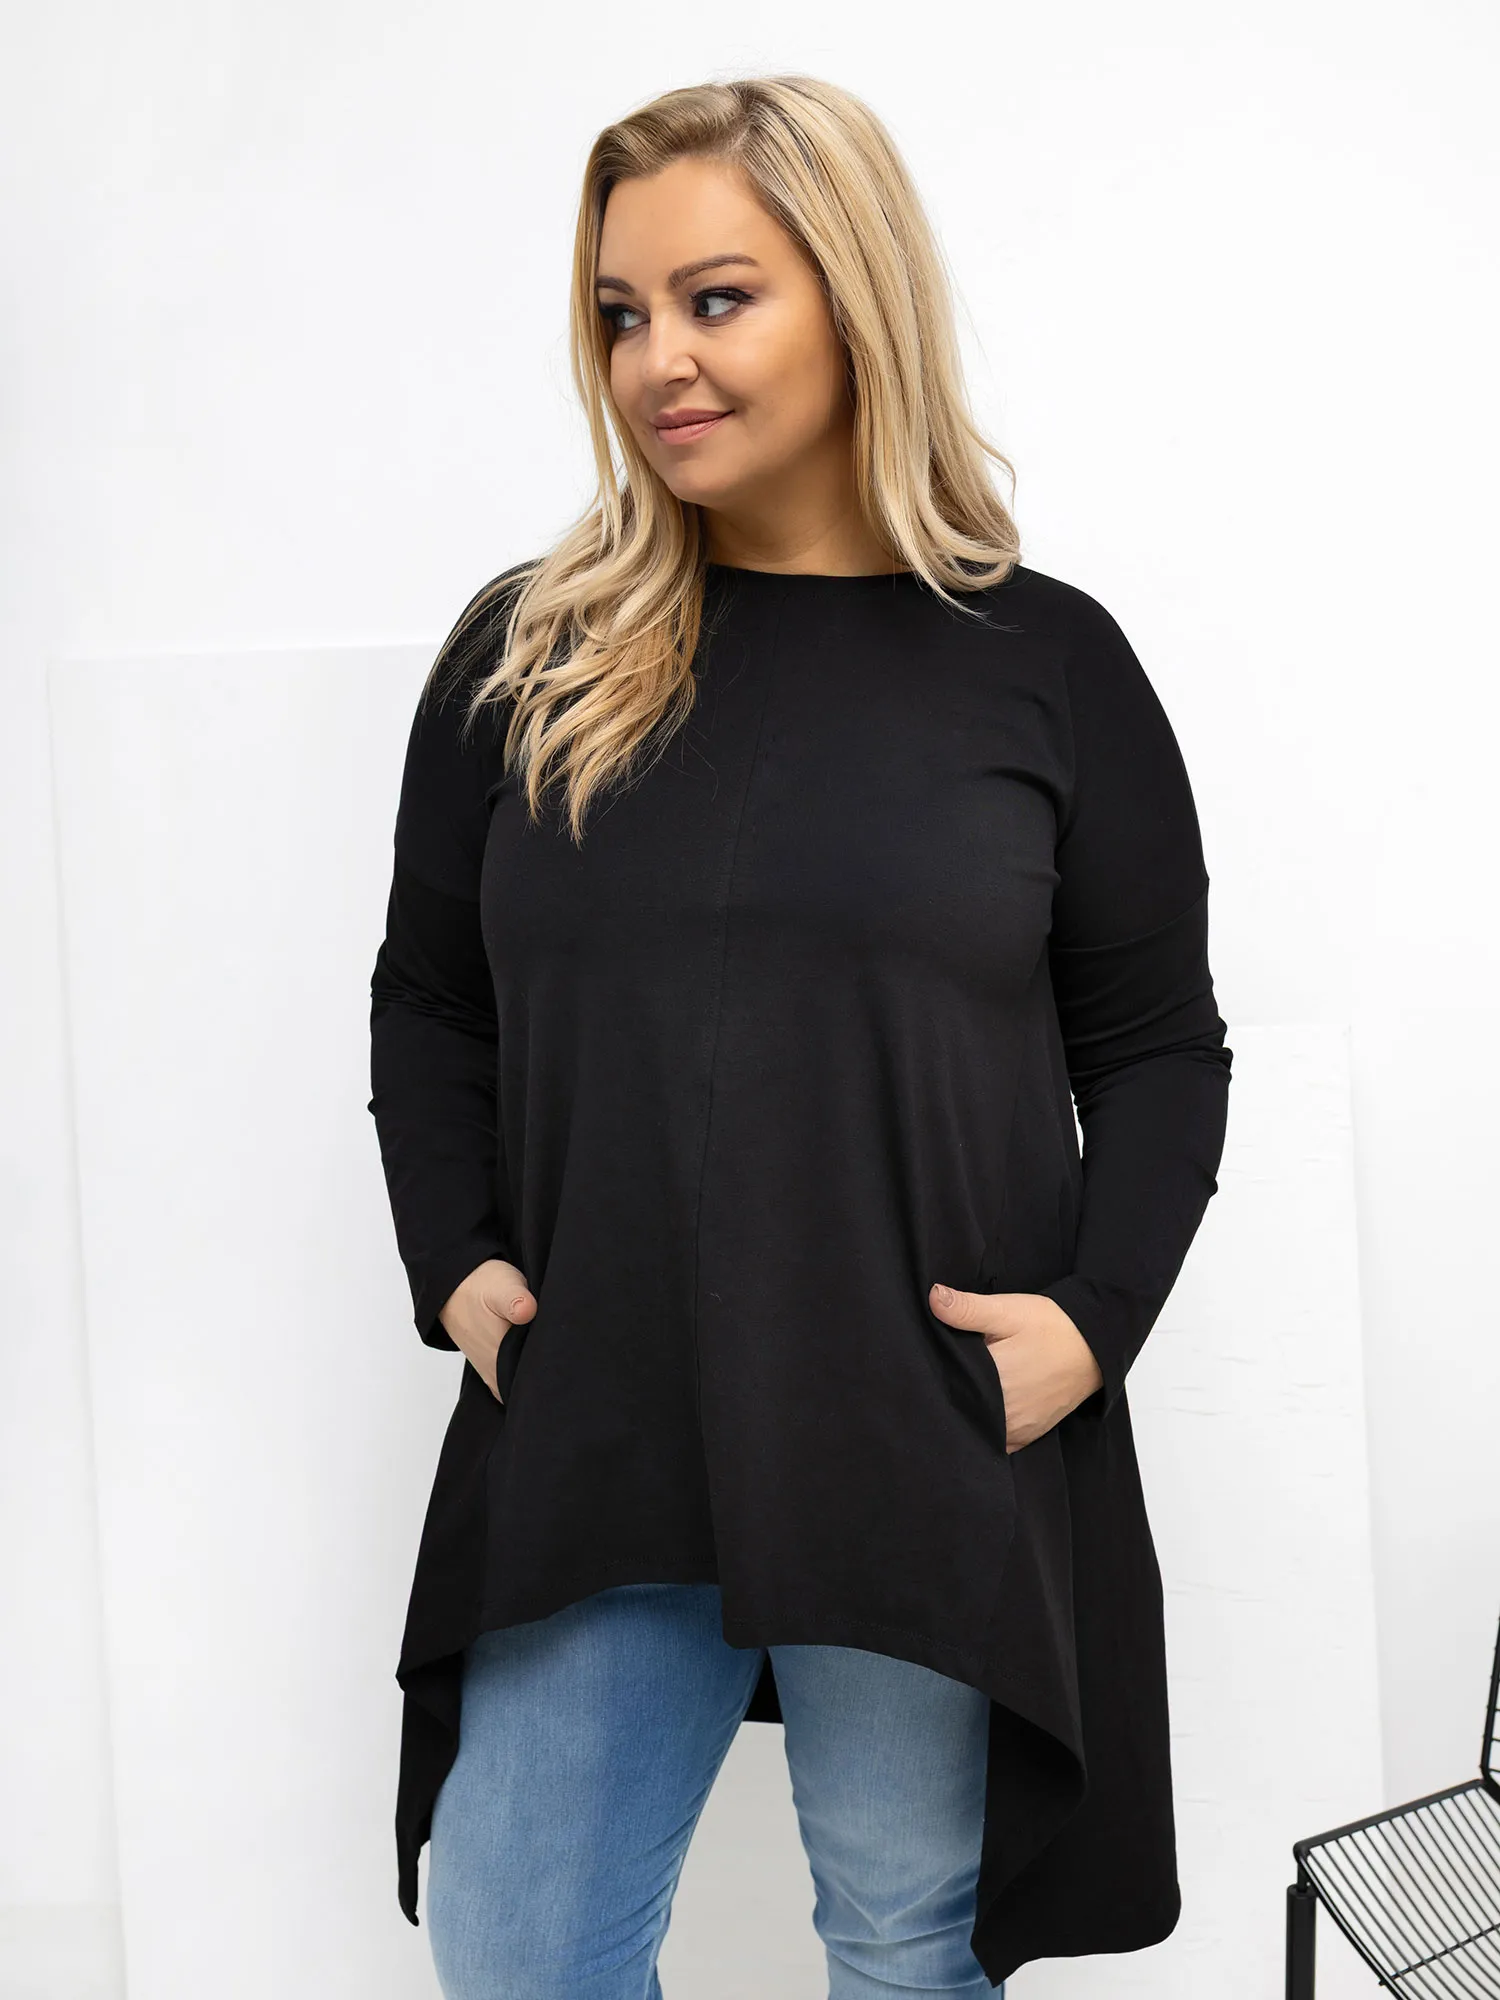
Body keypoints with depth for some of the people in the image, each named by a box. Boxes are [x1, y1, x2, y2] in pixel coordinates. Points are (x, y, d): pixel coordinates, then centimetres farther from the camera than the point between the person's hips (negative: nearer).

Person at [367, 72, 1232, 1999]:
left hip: (927, 1449, -2)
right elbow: (426, 1001, 13)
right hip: (588, 1434, 2)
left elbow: (1160, 1047, 5)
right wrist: (456, 1262, -1)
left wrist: (1094, 1311, -9)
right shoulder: (524, 651, 5)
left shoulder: (1042, 660, 0)